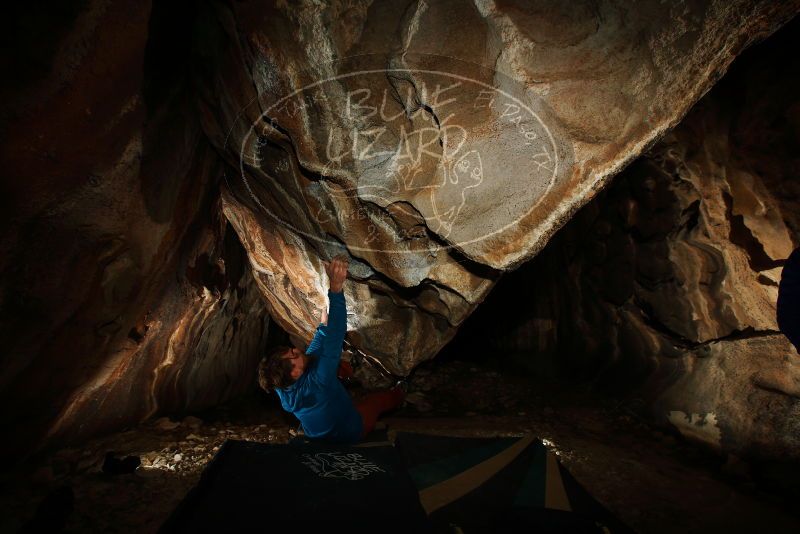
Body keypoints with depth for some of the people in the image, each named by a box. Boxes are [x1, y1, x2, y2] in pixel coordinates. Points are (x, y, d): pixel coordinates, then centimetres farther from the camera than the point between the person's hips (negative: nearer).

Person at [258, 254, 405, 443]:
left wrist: (324, 324, -6)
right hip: (349, 434, -5)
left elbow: (314, 352, -9)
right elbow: (334, 338, -49)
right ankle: (398, 396, 50)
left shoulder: (282, 389, -23)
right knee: (381, 398, 20)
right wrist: (336, 287, -52)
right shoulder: (316, 382, -44)